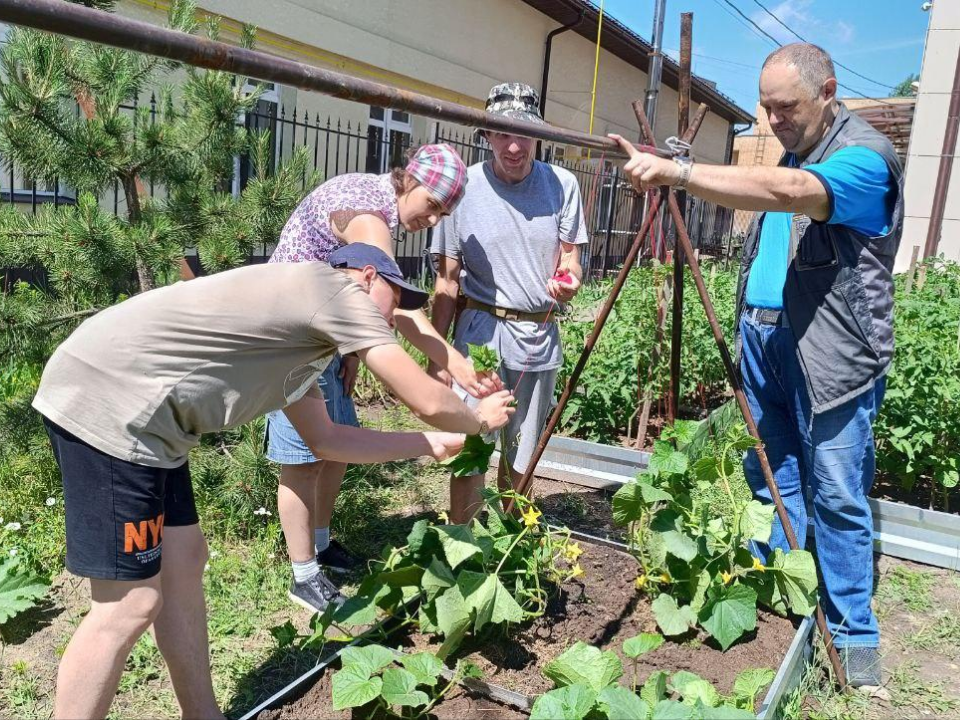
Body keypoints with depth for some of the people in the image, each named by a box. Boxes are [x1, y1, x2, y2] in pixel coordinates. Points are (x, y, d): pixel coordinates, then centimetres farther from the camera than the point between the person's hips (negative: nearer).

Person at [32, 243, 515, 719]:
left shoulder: (298, 339, 21)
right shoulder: (336, 286, -7)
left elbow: (324, 439, 24)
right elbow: (427, 401, -8)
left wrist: (432, 444, 27)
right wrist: (479, 418, 14)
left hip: (135, 412, 11)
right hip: (105, 401, -11)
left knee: (183, 562, 16)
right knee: (131, 603, -4)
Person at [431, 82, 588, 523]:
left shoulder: (562, 185, -3)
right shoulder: (464, 187, -7)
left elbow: (569, 257, 7)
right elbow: (447, 280, -3)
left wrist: (568, 280, -18)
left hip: (540, 336, 3)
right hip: (481, 331, -2)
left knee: (521, 455, 15)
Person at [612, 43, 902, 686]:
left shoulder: (866, 155, -12)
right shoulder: (792, 152, 17)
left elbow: (783, 192, -31)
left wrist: (681, 172, -39)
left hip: (830, 352, -8)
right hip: (762, 336, 8)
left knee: (837, 496, -1)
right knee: (770, 479, 11)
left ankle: (854, 633, 13)